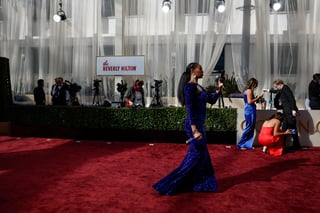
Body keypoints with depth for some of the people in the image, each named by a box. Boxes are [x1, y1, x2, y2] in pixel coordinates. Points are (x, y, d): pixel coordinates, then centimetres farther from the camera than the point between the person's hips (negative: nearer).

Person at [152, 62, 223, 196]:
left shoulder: (198, 87, 14)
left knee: (201, 156, 17)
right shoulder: (189, 86, -15)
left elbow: (212, 100, 22)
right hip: (194, 125, -10)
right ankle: (168, 186, 4)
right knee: (196, 157, -3)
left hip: (199, 124, 10)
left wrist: (218, 89, 9)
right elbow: (190, 110, -21)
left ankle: (197, 184, 31)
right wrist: (194, 130, -26)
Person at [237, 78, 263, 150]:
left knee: (251, 128, 11)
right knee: (249, 128, -5)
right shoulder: (249, 90, -12)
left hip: (250, 111, 10)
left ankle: (248, 145, 15)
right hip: (250, 111, -10)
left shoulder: (247, 90, 17)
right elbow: (249, 101, -19)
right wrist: (257, 98, -7)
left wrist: (256, 98, 12)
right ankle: (240, 144, 0)